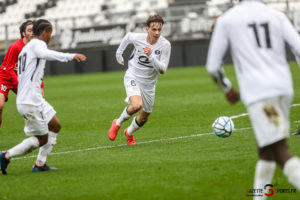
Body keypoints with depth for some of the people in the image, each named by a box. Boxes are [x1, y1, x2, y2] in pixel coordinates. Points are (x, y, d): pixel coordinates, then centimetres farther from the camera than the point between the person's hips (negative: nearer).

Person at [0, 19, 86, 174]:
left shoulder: (27, 47, 20)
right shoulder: (37, 44, -9)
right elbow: (44, 54, -34)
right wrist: (71, 56, -42)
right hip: (30, 102, -10)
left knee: (55, 126, 16)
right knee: (42, 138, -3)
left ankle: (40, 164, 15)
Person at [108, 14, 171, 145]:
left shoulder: (165, 45, -17)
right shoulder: (138, 38, -16)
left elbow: (162, 70, -18)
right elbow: (127, 36, 9)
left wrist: (151, 56, -33)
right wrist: (119, 53, 17)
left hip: (149, 84, 2)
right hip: (133, 77, -2)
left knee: (143, 119, 12)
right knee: (137, 105, -31)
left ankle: (129, 132, 45)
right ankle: (118, 123, -2)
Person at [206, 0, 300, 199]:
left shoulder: (227, 20, 6)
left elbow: (213, 66, 9)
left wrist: (227, 89, 27)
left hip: (257, 93, -4)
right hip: (284, 88, 4)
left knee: (281, 152, -11)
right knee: (266, 149, 21)